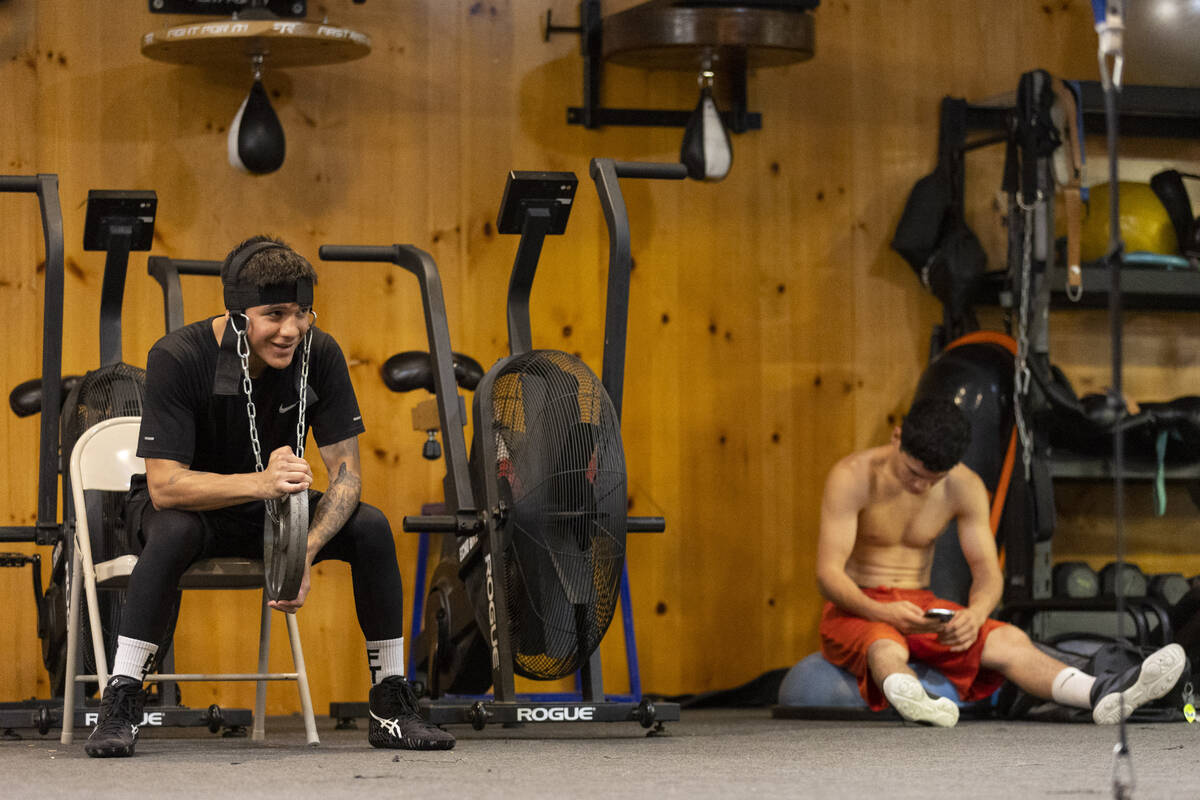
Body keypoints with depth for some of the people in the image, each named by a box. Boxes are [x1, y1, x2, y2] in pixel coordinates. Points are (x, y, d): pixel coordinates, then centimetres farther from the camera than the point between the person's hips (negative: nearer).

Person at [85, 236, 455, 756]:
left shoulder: (319, 354, -17)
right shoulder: (177, 358, -27)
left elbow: (345, 473, -15)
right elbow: (165, 485, -31)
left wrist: (307, 550, -34)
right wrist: (261, 482, -48)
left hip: (271, 508, 4)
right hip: (188, 504, -4)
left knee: (371, 526, -21)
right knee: (174, 531, -38)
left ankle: (391, 708, -10)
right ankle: (119, 705, -31)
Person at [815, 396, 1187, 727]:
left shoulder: (965, 488, -3)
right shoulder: (853, 477, -17)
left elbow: (988, 571, -4)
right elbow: (828, 573, -21)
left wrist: (975, 614, -29)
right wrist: (882, 612, -40)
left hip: (920, 606, 4)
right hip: (857, 609, -4)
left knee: (1009, 639, -24)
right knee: (887, 649, -41)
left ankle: (1101, 694, -49)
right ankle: (915, 701, -77)